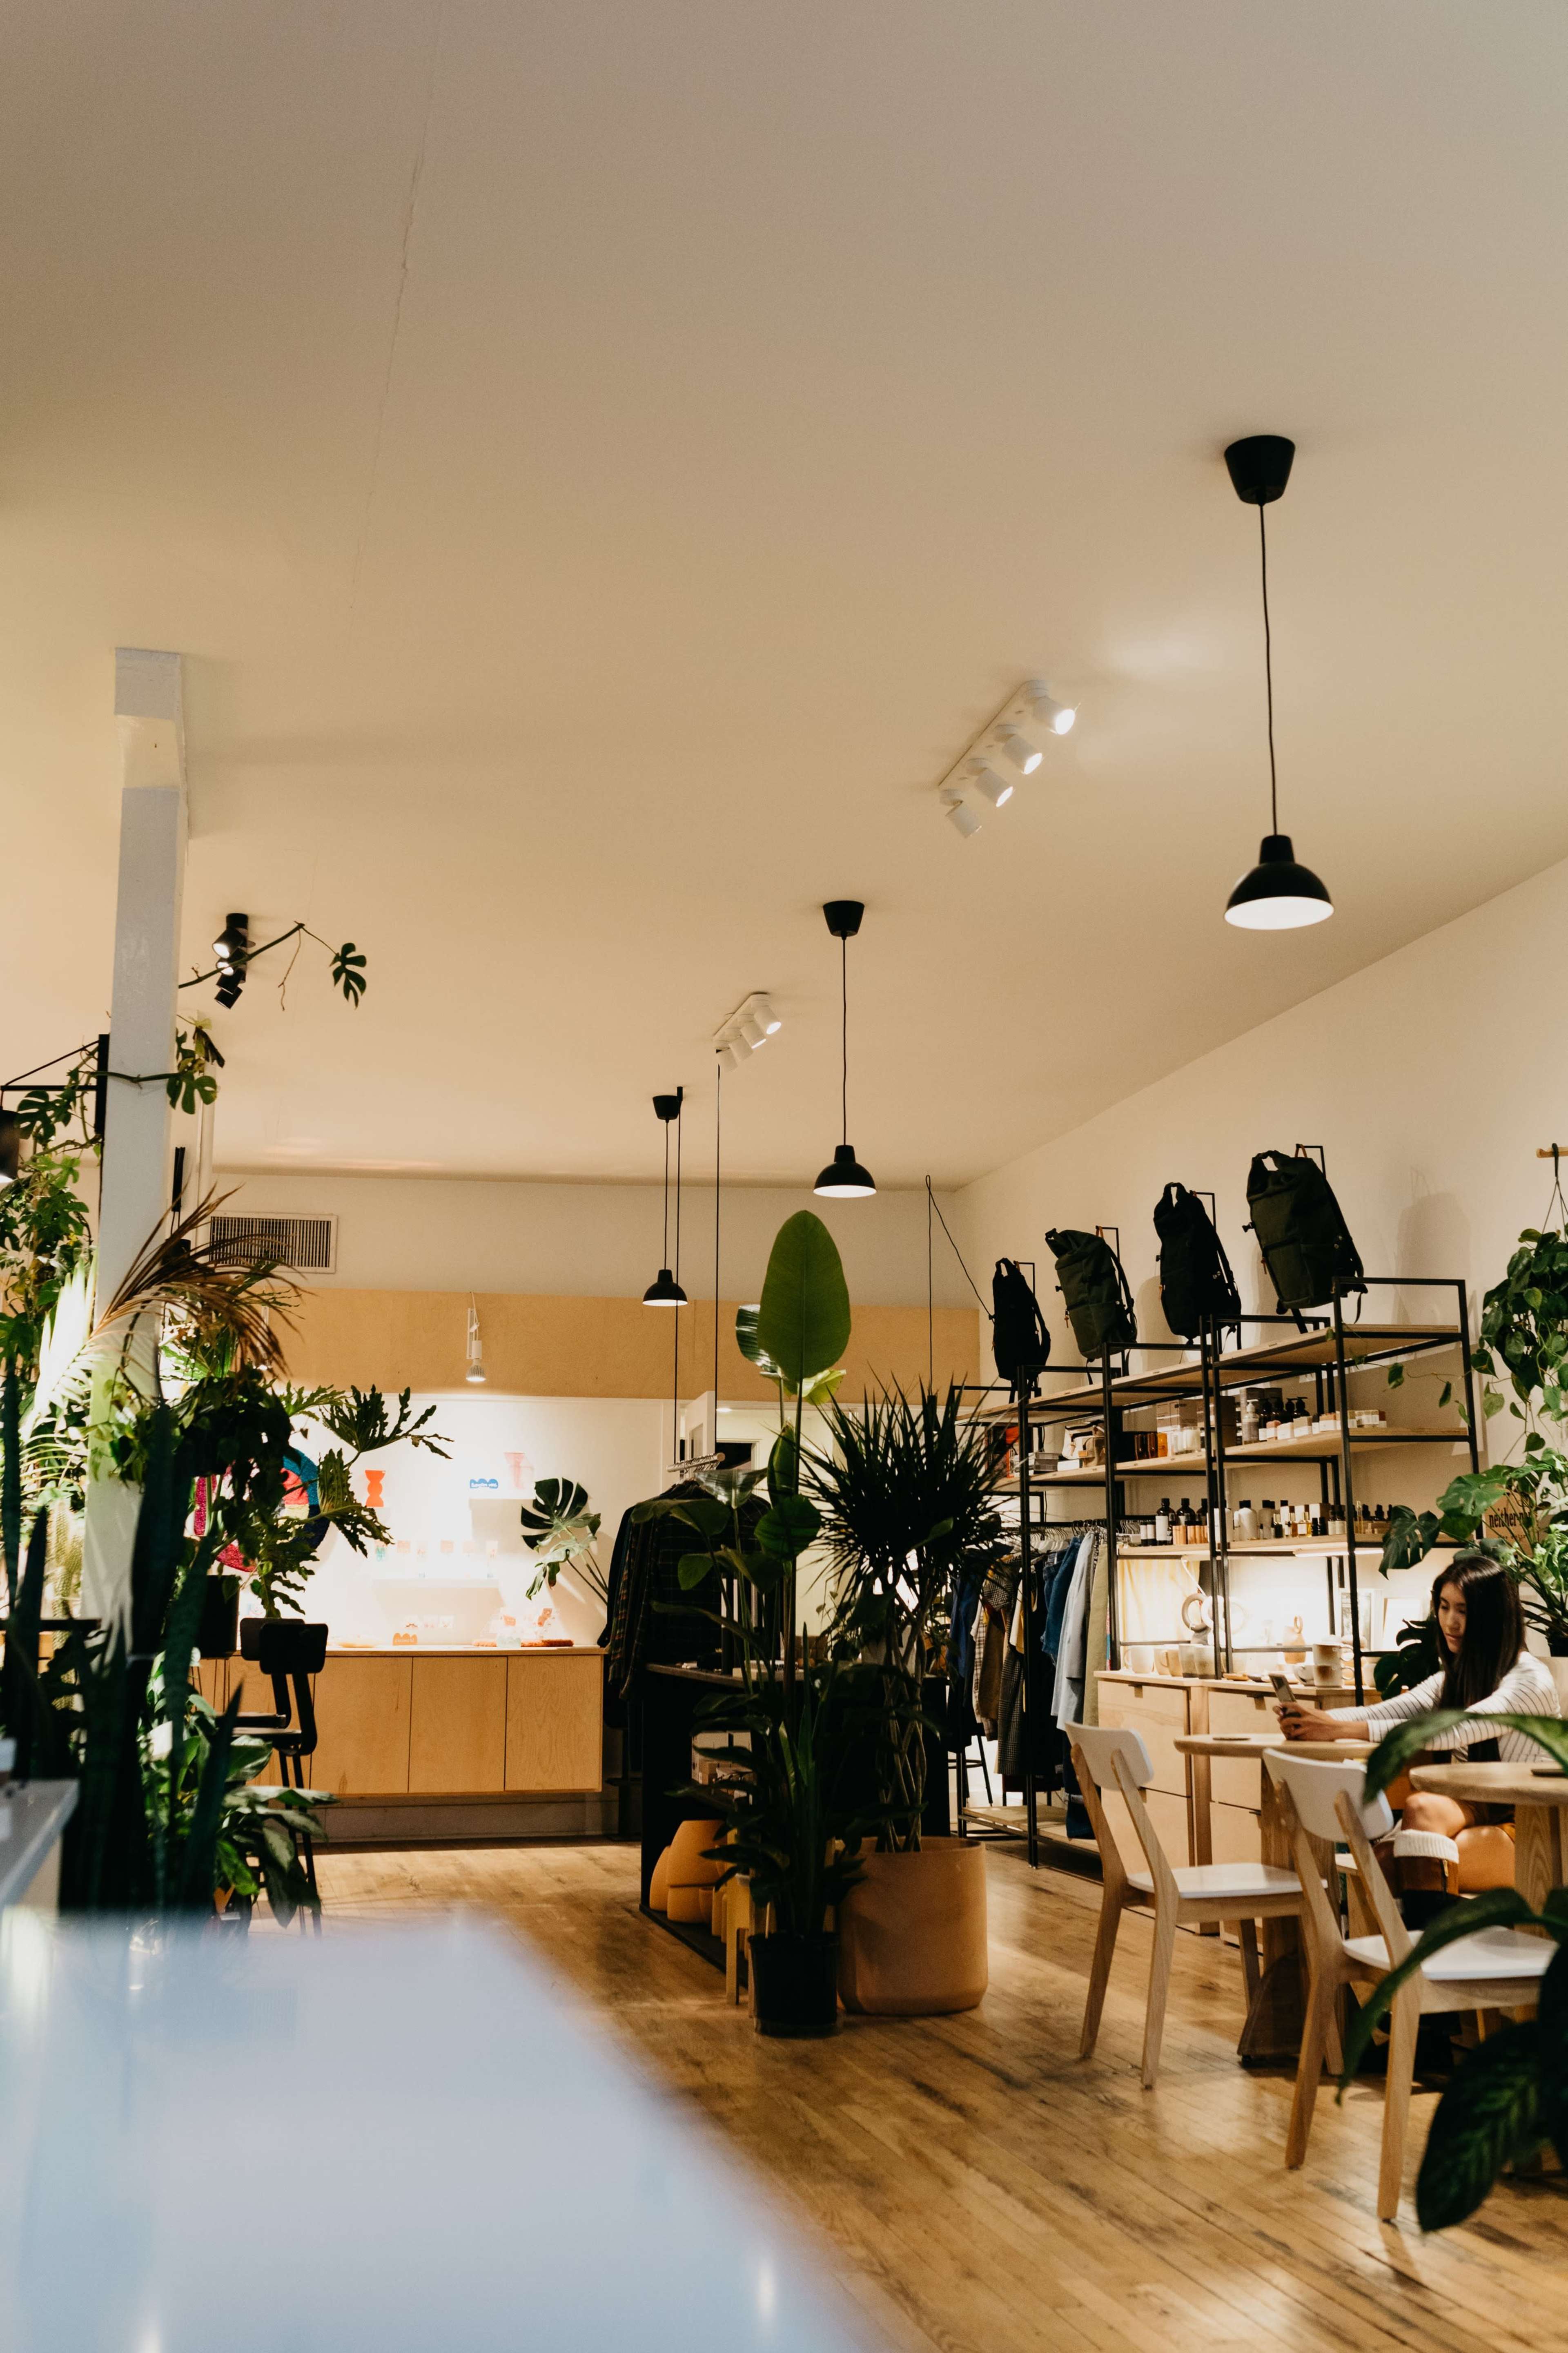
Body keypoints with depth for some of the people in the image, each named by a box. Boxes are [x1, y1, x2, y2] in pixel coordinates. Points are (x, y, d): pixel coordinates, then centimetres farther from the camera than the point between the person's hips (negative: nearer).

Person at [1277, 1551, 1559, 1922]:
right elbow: (1384, 1711, -1)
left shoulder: (1530, 1680, -10)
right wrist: (1318, 1718, -23)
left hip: (1524, 1829, -6)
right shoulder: (1455, 1677, 15)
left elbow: (1449, 1730, -26)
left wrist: (1342, 1730, -34)